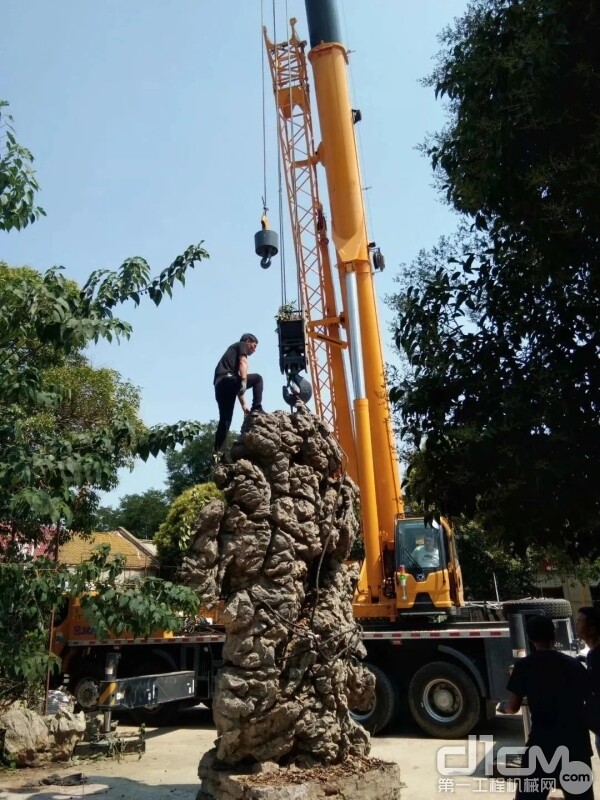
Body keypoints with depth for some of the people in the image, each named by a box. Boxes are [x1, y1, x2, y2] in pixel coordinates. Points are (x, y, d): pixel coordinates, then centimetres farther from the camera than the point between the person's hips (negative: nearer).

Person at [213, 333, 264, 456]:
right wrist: (244, 381, -18)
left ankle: (217, 452, 1)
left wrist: (244, 404, 28)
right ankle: (257, 409, -4)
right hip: (227, 379, -8)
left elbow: (238, 387, 32)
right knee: (257, 378, 2)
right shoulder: (241, 345, 17)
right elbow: (243, 363, -5)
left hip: (220, 385, 8)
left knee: (225, 420, 6)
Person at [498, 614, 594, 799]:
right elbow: (588, 697, 11)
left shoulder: (524, 666, -6)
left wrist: (503, 707, 16)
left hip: (543, 743, -3)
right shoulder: (574, 664, 4)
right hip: (576, 742, 4)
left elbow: (513, 707, -6)